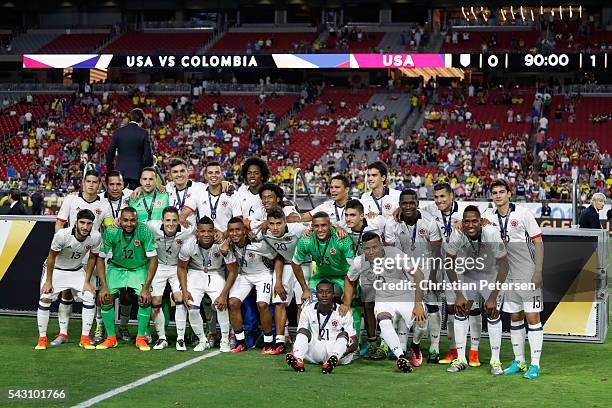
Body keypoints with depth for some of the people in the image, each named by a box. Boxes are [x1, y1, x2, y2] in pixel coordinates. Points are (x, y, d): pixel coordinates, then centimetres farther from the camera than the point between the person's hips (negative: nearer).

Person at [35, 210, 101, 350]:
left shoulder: (96, 237, -23)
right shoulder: (62, 235, -32)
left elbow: (92, 259, -6)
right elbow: (51, 257, -18)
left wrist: (87, 282, -5)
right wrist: (48, 281, -14)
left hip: (77, 270, 3)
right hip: (55, 269, -3)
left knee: (90, 297, -12)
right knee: (45, 298, -16)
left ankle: (85, 338, 0)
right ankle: (42, 338, -2)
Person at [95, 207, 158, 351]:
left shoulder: (145, 231, -25)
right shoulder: (110, 232, -22)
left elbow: (153, 260, -20)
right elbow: (100, 258, -12)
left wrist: (146, 288, -23)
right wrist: (104, 286, -18)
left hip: (139, 268, -1)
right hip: (116, 267, 1)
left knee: (145, 299, -19)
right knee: (105, 298, -14)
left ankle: (141, 338, -2)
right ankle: (111, 338, 3)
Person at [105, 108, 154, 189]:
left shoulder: (118, 132, 3)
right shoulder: (143, 133, -5)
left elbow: (110, 153, 3)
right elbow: (148, 154, -7)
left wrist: (110, 170, 12)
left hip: (120, 171, 2)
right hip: (137, 173, -2)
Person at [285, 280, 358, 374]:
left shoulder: (343, 313, -3)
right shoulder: (308, 310, 4)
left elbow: (354, 342, -4)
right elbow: (300, 333, 4)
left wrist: (346, 351, -27)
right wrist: (296, 347, -20)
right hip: (316, 351, 2)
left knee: (344, 334, -28)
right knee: (303, 331, -20)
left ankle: (334, 358, -61)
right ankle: (298, 360, -50)